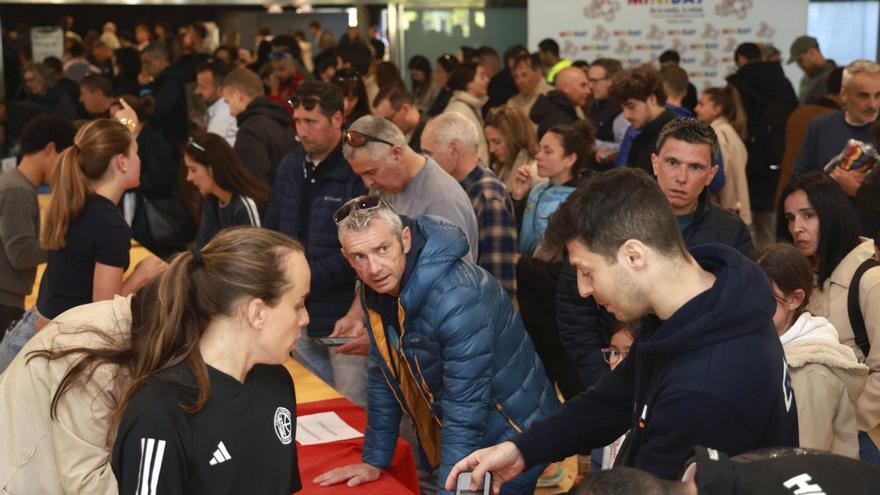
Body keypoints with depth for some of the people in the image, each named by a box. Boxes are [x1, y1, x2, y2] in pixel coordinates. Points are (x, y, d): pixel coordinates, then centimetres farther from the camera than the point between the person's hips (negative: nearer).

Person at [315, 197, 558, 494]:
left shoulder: (458, 297, -31)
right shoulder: (377, 289, -6)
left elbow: (465, 416, -30)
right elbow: (384, 377, 6)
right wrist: (374, 461, 7)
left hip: (508, 440, -7)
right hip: (444, 447, 7)